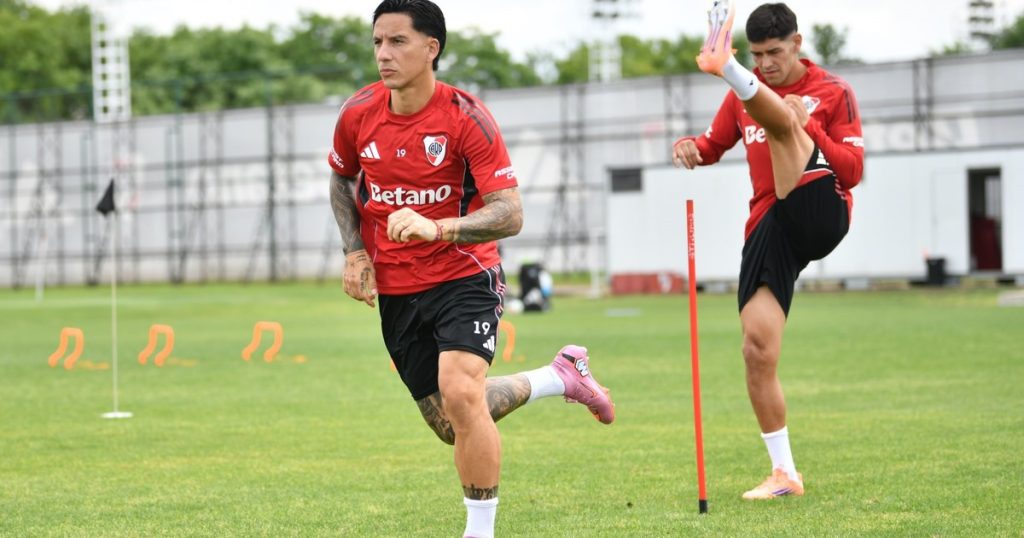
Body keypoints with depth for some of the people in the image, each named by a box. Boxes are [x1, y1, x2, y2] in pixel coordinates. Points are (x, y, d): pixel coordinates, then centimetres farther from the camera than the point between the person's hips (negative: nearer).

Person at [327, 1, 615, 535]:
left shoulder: (466, 116, -18)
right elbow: (342, 180, 17)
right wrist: (355, 251, 2)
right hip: (394, 289, 5)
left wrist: (435, 228, -38)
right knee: (450, 427, 11)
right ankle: (561, 376, 36)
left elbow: (510, 214, -23)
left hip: (463, 277, -5)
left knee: (460, 396, -27)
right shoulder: (357, 114, -5)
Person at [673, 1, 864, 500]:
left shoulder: (833, 92, 3)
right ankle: (784, 473, 3)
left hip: (819, 212, -5)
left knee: (780, 117, -24)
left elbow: (852, 171, -4)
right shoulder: (744, 94, 17)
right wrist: (689, 147, 2)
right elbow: (712, 145, 26)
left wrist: (808, 126, -17)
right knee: (757, 348, -5)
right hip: (769, 228, 5)